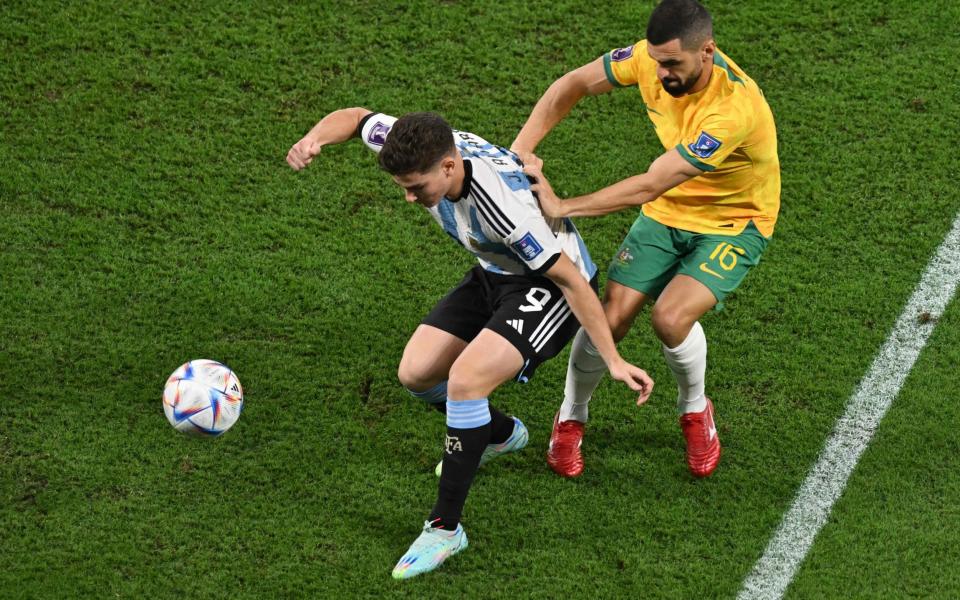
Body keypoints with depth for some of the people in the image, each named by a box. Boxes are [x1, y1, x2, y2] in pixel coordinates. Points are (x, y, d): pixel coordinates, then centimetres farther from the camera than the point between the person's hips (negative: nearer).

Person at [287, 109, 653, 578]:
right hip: (494, 275, 8)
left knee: (465, 379, -26)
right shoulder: (427, 149, -19)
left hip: (549, 287, -8)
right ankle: (500, 434, 34)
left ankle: (445, 527, -13)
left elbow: (572, 279, -29)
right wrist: (314, 138, -22)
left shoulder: (504, 205, -38)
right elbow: (357, 118, 0)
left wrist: (613, 361, -24)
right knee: (415, 373, 3)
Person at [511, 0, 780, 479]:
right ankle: (570, 419, 19)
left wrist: (564, 207, -30)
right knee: (610, 317, -9)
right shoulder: (652, 57, -18)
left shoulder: (734, 107, -37)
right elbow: (573, 84, -4)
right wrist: (521, 150, -18)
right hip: (667, 212, 5)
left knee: (671, 318, -26)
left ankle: (695, 410, 7)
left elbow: (652, 185, -35)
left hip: (734, 224, -5)